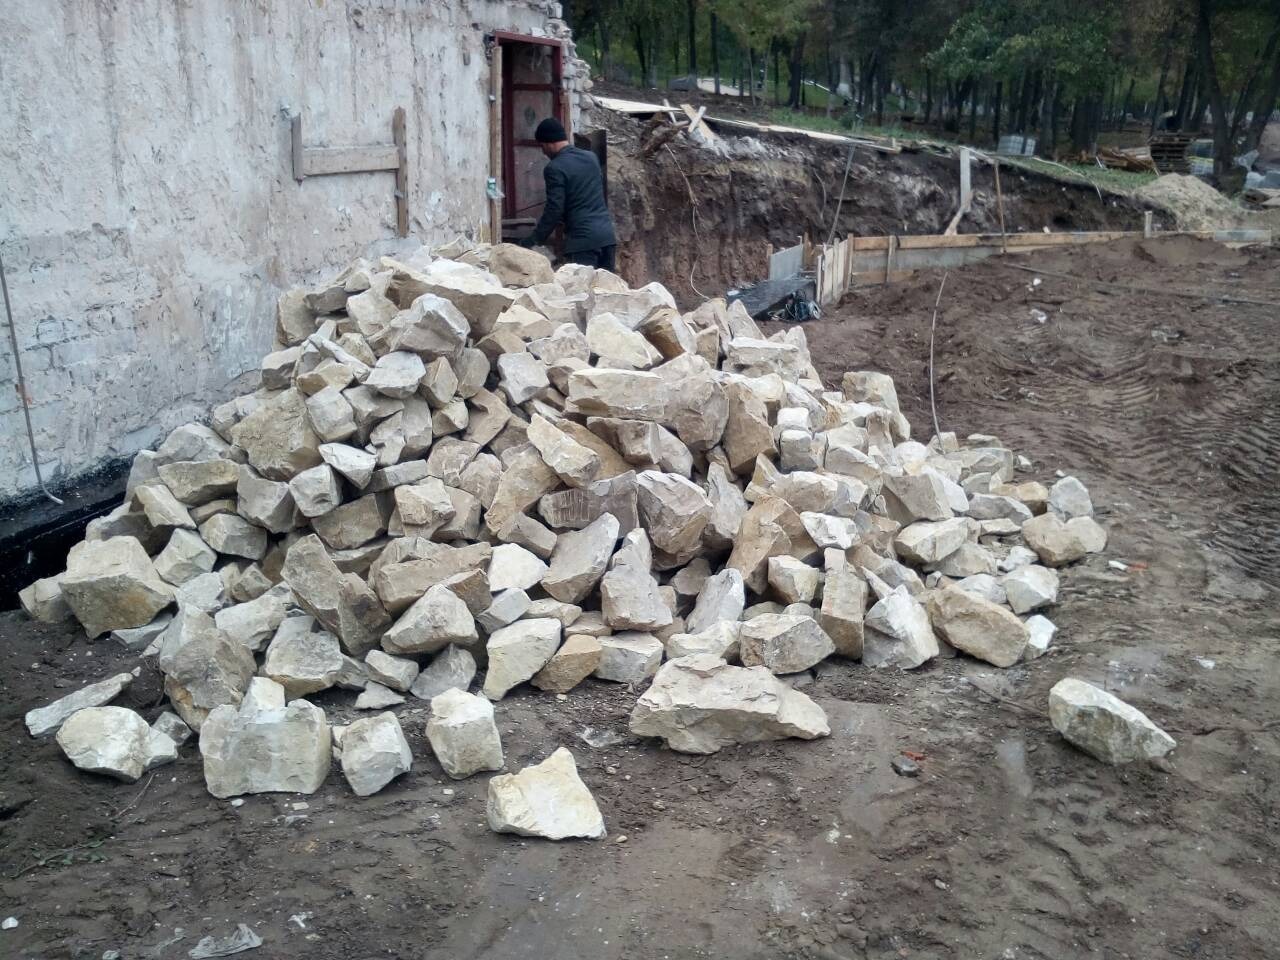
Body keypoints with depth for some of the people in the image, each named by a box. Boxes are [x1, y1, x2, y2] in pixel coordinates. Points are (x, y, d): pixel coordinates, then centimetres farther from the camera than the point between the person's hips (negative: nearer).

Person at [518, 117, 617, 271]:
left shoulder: (554, 168, -8)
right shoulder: (591, 157, 13)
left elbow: (554, 210, -11)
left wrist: (532, 241, -4)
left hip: (583, 238, -7)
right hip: (607, 234, 7)